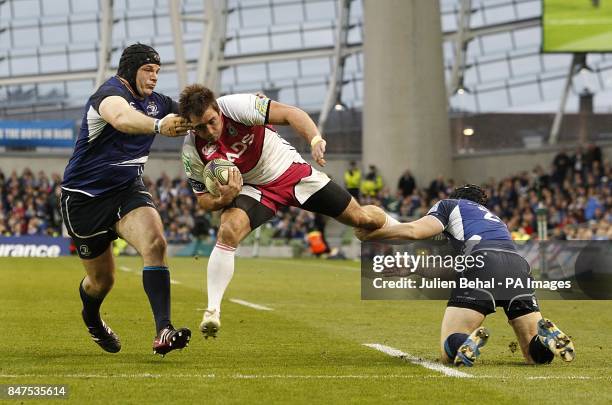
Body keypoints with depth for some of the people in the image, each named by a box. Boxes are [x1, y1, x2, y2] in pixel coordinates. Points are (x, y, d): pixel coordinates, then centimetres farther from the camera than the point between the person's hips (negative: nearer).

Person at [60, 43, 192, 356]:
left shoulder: (157, 103, 3)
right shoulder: (111, 93, -20)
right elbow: (121, 118, -45)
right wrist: (158, 125, -64)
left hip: (127, 190, 5)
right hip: (84, 197, -5)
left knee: (155, 243, -25)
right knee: (102, 278, 8)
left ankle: (163, 332, -33)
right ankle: (92, 319, 46)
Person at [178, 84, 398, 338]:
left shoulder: (236, 106, -27)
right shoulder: (193, 151, -17)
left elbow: (290, 114, -25)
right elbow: (203, 199, -7)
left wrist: (315, 140, -42)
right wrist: (224, 199, -30)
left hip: (292, 172, 0)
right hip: (253, 189, 1)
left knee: (362, 218, 5)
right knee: (228, 231, -28)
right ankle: (212, 312, -25)